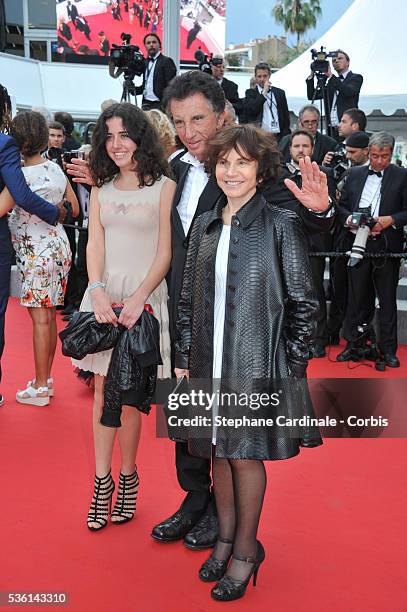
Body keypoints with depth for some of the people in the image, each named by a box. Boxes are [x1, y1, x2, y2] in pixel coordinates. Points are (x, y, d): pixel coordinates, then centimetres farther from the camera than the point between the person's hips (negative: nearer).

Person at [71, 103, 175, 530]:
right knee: (103, 389, 5)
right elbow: (94, 244, 4)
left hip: (144, 294, -4)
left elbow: (165, 251, -6)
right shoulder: (101, 189, 12)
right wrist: (98, 291, -13)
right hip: (103, 293, 4)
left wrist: (138, 298, -17)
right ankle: (102, 480, 14)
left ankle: (127, 478, 17)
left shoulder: (163, 187, -2)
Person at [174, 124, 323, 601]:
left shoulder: (281, 225, -7)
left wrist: (292, 364, -7)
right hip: (209, 362, 4)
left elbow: (303, 301, -5)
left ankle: (246, 550, 27)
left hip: (257, 363, -4)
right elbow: (189, 297, 10)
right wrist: (183, 357, 8)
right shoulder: (205, 225, 7)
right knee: (219, 451, 15)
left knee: (246, 454, 7)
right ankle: (225, 537, 35)